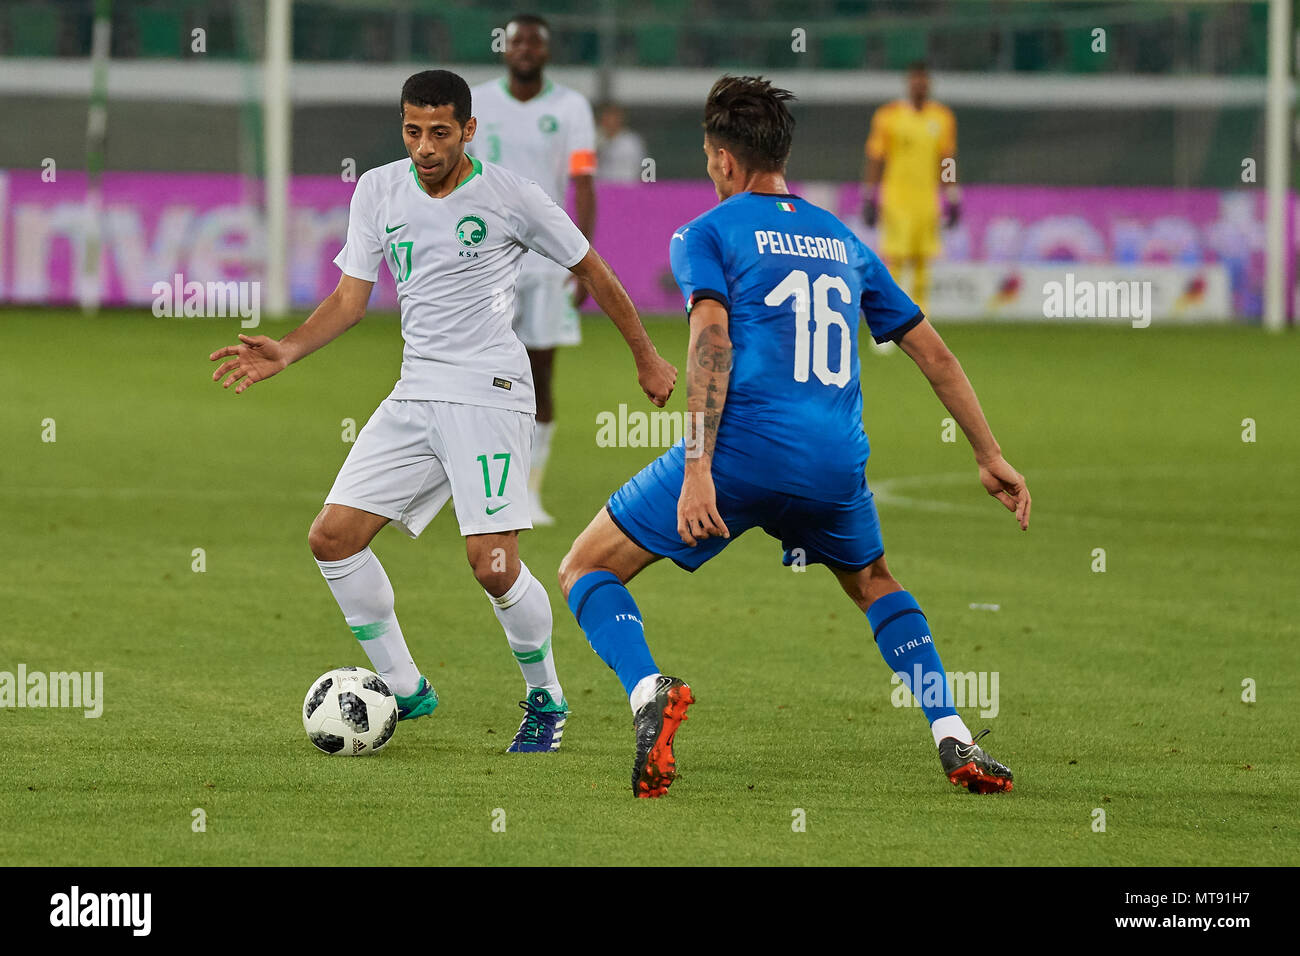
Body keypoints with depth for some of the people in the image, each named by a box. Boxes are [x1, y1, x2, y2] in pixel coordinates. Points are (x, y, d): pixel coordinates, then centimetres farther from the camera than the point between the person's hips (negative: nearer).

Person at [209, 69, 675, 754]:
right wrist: (286, 352, -7)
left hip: (489, 396, -6)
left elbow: (592, 272, 7)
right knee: (332, 537, -4)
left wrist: (647, 358, 15)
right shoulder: (379, 191, 6)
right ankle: (403, 689, 11)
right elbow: (350, 299, 9)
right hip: (414, 396, 6)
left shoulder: (510, 197, -6)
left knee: (492, 563, -17)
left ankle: (545, 698, 8)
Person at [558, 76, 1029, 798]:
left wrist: (697, 469, -19)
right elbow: (932, 351, 23)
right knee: (875, 586, 33)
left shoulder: (709, 233, 6)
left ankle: (649, 692, -20)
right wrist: (991, 456, 30)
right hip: (837, 464, 5)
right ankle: (954, 740, 15)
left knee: (586, 570, 9)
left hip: (742, 450, -5)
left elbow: (712, 340, -11)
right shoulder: (844, 241, 22)